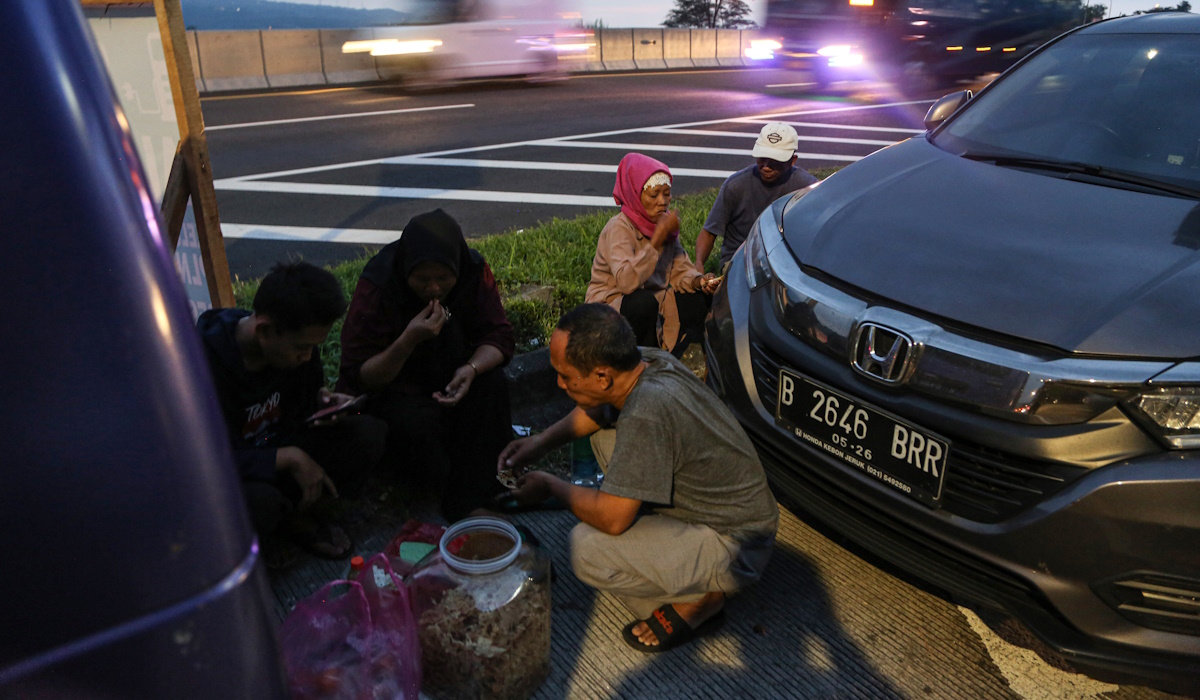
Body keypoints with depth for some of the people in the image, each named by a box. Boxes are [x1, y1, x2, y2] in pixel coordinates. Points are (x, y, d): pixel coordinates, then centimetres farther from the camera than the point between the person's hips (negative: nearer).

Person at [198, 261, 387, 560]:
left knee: (369, 434, -14)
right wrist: (289, 458, -32)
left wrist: (323, 402, -13)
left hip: (278, 450, 6)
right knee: (258, 502, -40)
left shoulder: (299, 344, -8)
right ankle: (292, 512, -3)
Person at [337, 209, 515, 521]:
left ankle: (468, 501, -23)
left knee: (492, 384, -27)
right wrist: (409, 340, -38)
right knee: (415, 425, -35)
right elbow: (358, 376, -22)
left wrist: (472, 369, -34)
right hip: (392, 387, -3)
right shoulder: (376, 288, -24)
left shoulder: (474, 271, -14)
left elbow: (499, 336, -11)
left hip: (450, 377, 4)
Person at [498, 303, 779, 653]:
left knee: (587, 548, -23)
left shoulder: (647, 413, -34)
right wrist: (541, 441, 3)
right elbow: (595, 411, 15)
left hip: (736, 548, -9)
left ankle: (699, 600, 0)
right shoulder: (648, 360, -7)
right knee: (605, 433, 10)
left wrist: (550, 486, -10)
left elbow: (611, 519, -27)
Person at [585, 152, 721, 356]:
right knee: (644, 301, -36)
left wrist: (698, 280, -20)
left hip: (654, 300, 7)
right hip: (609, 307, -7)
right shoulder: (619, 228, -21)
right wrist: (658, 237, -34)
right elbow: (626, 281, -36)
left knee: (700, 300, -10)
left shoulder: (664, 222, 2)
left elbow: (679, 269, 3)